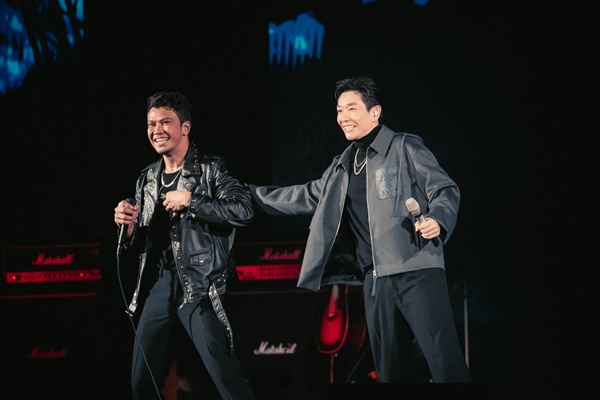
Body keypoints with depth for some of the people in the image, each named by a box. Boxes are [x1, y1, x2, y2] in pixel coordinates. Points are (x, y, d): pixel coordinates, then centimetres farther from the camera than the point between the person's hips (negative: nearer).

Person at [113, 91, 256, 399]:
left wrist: (190, 201, -18)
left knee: (224, 373, -14)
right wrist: (129, 227, -3)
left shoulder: (210, 169, -3)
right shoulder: (148, 178, 15)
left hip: (197, 287, -6)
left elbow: (243, 210, -18)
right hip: (157, 286, 6)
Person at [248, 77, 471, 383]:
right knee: (390, 370, 6)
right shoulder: (341, 167, 21)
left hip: (416, 270, -7)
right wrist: (250, 194, 28)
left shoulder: (404, 148, 1)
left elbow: (445, 190, -3)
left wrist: (437, 219, -24)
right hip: (375, 278, 7)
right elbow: (306, 196, 31)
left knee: (446, 362, -15)